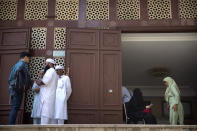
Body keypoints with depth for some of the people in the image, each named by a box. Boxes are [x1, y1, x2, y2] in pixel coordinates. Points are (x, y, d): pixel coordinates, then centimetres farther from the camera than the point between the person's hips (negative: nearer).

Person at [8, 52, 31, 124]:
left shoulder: (16, 65, 23)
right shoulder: (23, 64, -3)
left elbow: (9, 79, 20)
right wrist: (24, 85, -17)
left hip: (12, 88, 8)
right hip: (18, 89, -8)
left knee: (14, 108, 9)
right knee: (15, 108, -9)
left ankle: (11, 124, 8)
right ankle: (11, 124, -11)